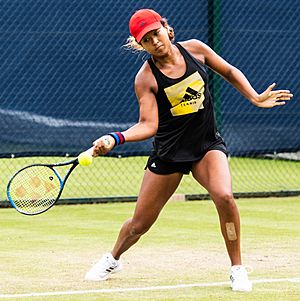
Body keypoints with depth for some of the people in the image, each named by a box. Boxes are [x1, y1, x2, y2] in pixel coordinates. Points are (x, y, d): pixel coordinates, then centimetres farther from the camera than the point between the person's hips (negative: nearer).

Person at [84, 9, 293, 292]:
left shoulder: (194, 49, -5)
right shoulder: (145, 78, -13)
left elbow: (229, 72, 12)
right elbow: (148, 125, -18)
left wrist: (256, 98, 5)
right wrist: (114, 138, -33)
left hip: (208, 145, 1)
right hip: (168, 152, -1)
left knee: (224, 196, -29)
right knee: (139, 224, 7)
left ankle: (237, 268, -12)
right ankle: (112, 259, 41)